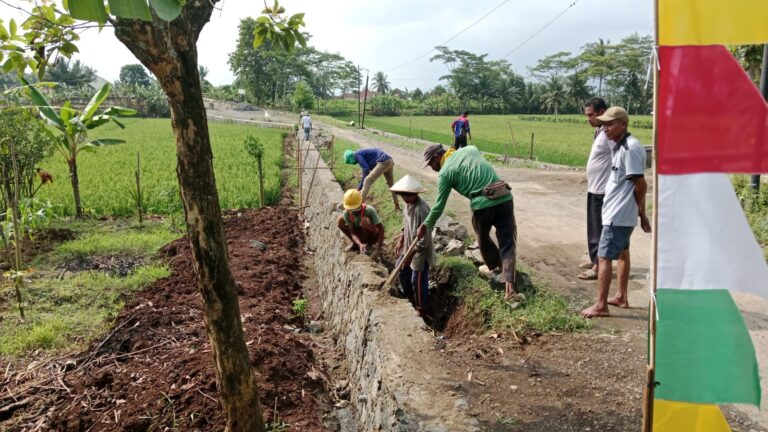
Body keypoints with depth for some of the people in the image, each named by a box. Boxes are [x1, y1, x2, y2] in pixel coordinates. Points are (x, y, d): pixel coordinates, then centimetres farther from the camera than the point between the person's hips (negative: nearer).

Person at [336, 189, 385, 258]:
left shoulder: (369, 210, -32)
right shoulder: (346, 213, -21)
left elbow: (381, 229, -31)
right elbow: (352, 233, -21)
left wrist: (378, 249, -38)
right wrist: (360, 244, -42)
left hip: (373, 236, -5)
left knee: (365, 220, -35)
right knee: (340, 221, -13)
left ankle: (366, 243, -9)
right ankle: (356, 244, 2)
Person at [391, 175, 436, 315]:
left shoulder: (421, 209, -30)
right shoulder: (408, 204, -2)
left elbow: (424, 237, -27)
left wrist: (411, 254, -23)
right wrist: (400, 241, 9)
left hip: (420, 251, -9)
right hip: (408, 247, 9)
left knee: (418, 281, 4)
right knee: (402, 272, 22)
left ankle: (422, 309, 25)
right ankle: (410, 299, 44)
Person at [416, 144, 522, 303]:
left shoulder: (445, 172, 0)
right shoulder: (470, 149, 15)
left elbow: (439, 204, 3)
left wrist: (426, 225, 13)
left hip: (482, 205, -4)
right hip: (504, 198, 4)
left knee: (483, 238, 26)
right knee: (507, 243, 4)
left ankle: (495, 266, 45)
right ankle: (509, 289, -6)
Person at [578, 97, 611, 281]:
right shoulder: (599, 131, 13)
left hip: (603, 190, -10)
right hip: (594, 188, 10)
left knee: (600, 229, -3)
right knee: (593, 228, 18)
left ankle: (599, 267, 4)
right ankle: (594, 260, 30)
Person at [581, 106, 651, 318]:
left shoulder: (631, 148, -20)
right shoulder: (619, 146, 11)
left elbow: (640, 185, -19)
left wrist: (641, 212, -7)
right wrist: (641, 213, 14)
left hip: (618, 215, -11)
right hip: (619, 213, 11)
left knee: (604, 257, -7)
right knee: (621, 252, 19)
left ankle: (601, 305, -1)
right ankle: (622, 297, 33)